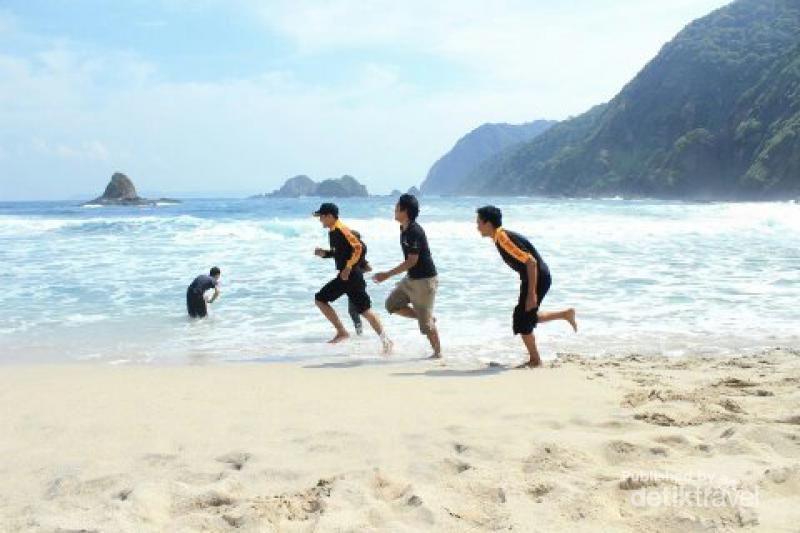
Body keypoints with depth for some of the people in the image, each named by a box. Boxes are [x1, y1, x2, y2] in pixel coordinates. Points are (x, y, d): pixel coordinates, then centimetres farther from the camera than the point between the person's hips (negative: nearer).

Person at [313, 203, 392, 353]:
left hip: (352, 275, -10)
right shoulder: (332, 232, 14)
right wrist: (324, 253, 11)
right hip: (343, 276, 10)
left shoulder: (341, 230, -15)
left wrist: (348, 268, -23)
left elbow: (358, 248, -22)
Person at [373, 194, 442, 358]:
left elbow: (412, 261, -24)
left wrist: (387, 275, -22)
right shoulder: (404, 229, 6)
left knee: (425, 320, -2)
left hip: (424, 279, -10)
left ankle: (438, 352, 13)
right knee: (392, 304, 10)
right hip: (411, 278, 10)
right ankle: (429, 318, 15)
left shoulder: (415, 231, -23)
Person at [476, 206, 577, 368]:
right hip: (532, 277, 10)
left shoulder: (504, 239, -22)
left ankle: (535, 360, 12)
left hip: (537, 278, -10)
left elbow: (531, 262, -27)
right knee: (527, 317, 17)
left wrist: (532, 293, -26)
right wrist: (527, 290, 22)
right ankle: (565, 314, 25)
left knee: (522, 320, -2)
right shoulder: (500, 237, 8)